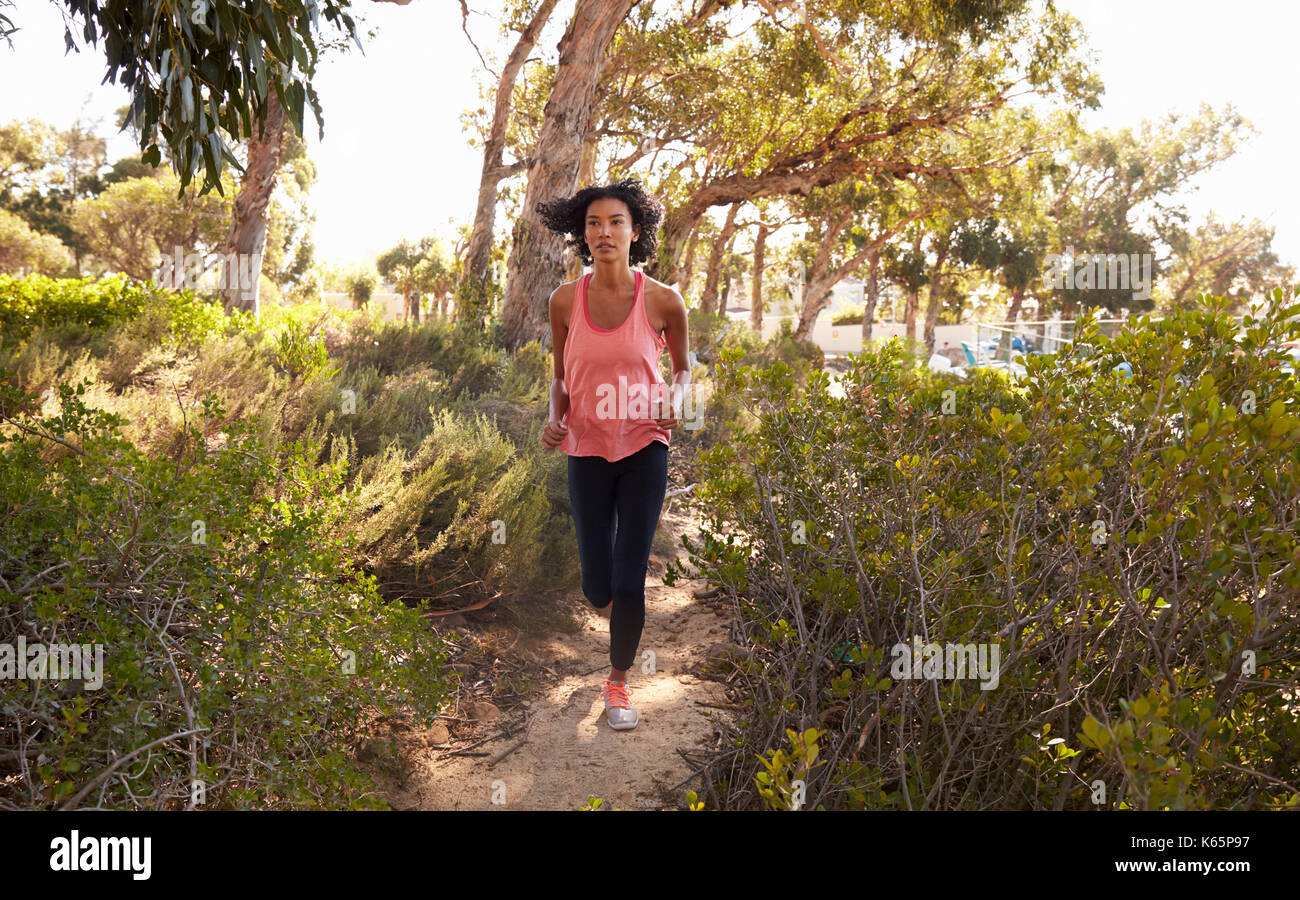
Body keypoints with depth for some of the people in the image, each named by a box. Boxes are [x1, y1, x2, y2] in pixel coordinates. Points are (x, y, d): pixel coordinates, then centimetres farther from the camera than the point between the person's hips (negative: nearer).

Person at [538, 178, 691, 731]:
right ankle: (615, 609, 45)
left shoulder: (662, 301, -9)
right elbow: (561, 377, 8)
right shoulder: (566, 300, -4)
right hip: (588, 451, 2)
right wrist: (555, 419, -11)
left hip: (644, 447, -1)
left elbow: (683, 367, 8)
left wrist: (674, 402, -13)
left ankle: (618, 682, 22)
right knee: (597, 587, 4)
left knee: (630, 578, -3)